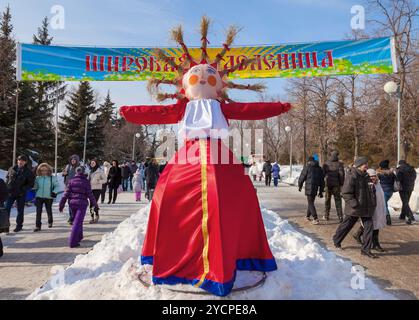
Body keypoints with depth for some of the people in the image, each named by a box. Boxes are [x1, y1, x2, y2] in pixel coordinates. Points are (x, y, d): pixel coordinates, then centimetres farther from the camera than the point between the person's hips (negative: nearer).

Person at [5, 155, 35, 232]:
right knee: (6, 208, 0)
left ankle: (19, 225, 20)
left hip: (21, 194, -3)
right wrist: (7, 186, 3)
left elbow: (31, 184, -6)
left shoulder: (28, 172, -6)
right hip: (10, 193, 3)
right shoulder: (12, 169, 4)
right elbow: (7, 177, 18)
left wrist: (23, 189, -17)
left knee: (20, 210, 8)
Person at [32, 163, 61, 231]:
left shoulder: (52, 178, -5)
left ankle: (50, 222, 39)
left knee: (49, 210, 13)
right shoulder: (38, 178, 4)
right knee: (38, 211, -4)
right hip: (39, 197, 2)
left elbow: (57, 186, -1)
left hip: (49, 197, -2)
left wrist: (54, 192, -14)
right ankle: (38, 226, 1)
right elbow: (35, 186, 16)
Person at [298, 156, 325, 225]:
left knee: (310, 203, -3)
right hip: (316, 188, 6)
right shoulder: (319, 169, 13)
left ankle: (315, 219, -12)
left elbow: (302, 177, -4)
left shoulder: (307, 167, -5)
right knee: (311, 201, 20)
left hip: (309, 188, -6)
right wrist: (321, 191, 20)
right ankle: (308, 216, 33)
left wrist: (300, 186, 11)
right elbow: (322, 181, 15)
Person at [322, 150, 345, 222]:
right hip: (336, 184, -2)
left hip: (328, 184, 2)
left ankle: (326, 215, 21)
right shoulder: (339, 164, -6)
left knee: (327, 199, 14)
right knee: (338, 200, 3)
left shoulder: (326, 164, 0)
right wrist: (341, 184, 0)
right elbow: (341, 174, -9)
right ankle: (340, 216, -4)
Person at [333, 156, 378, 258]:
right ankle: (336, 241, 33)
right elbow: (346, 193, -21)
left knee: (369, 226, 1)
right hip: (354, 208, -7)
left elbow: (369, 191, 22)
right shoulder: (351, 176, -18)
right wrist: (355, 204, -24)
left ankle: (366, 249, 10)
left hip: (366, 208, 7)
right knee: (346, 225, 10)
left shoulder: (365, 176, 8)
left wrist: (372, 203, 13)